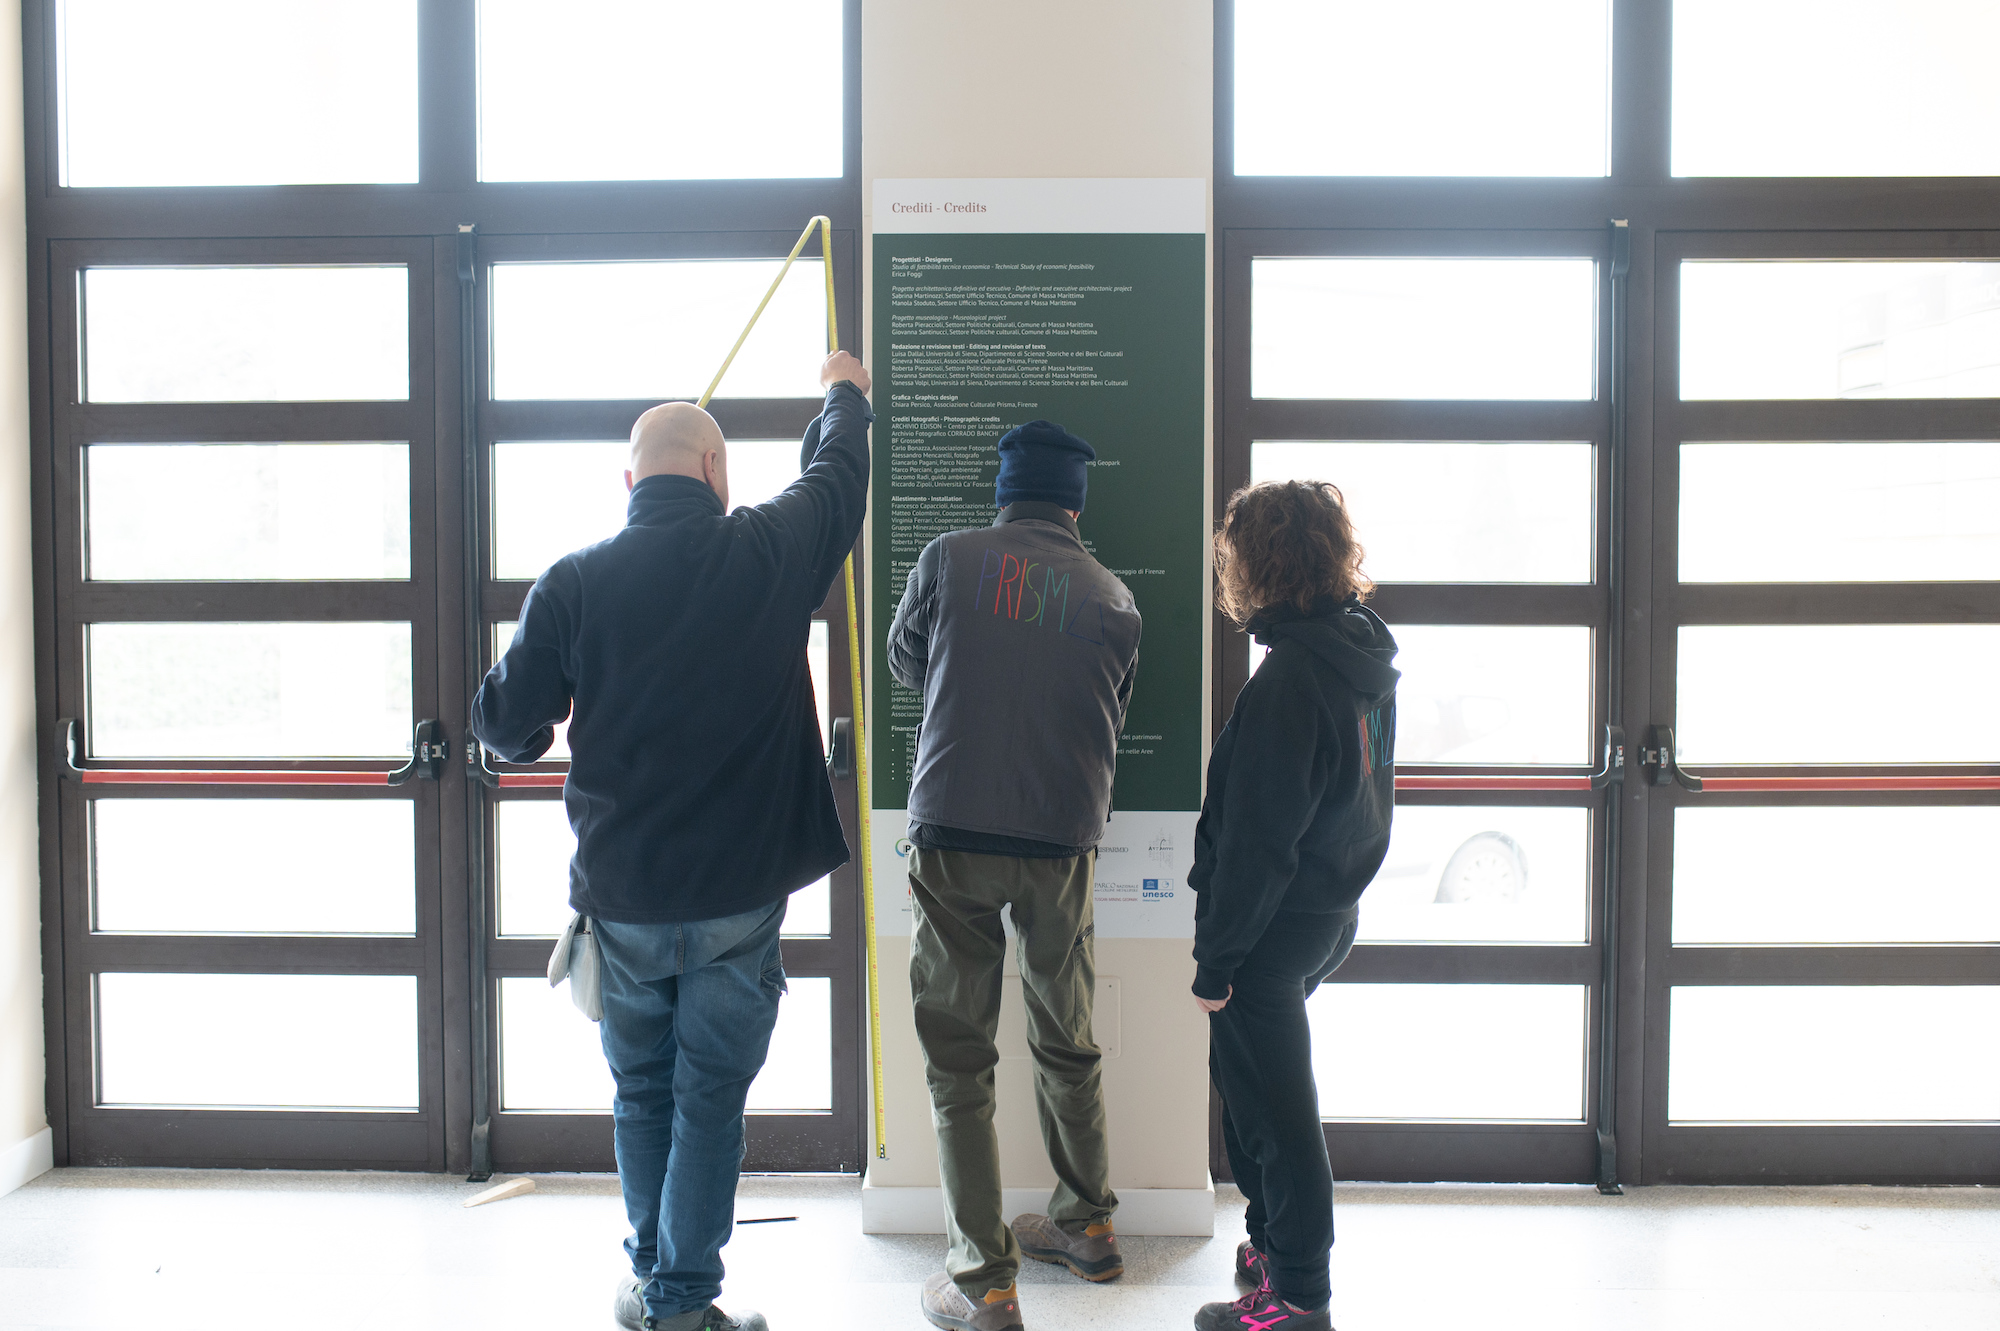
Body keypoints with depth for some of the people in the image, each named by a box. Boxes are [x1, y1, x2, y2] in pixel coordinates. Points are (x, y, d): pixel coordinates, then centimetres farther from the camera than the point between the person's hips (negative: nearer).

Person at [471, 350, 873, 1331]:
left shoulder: (573, 582, -6)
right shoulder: (769, 552, -6)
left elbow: (507, 728, -1)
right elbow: (836, 476, 14)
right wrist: (845, 393, 34)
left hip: (621, 893, 2)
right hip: (739, 892, -1)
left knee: (641, 1094, 18)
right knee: (711, 1101, 9)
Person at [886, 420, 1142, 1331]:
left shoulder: (949, 558, 0)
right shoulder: (1113, 597, 4)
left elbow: (904, 664, 15)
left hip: (952, 838, -2)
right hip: (1063, 844, 3)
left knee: (958, 1060, 5)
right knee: (1067, 1046, 19)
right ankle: (1087, 1225, 35)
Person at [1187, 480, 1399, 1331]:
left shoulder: (1290, 677, -24)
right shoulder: (1365, 652, 5)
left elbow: (1257, 838, -23)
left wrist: (1216, 958, -15)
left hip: (1275, 929, -9)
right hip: (1330, 914, 9)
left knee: (1271, 1109, 5)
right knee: (1256, 1087, 24)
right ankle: (1273, 1246, 40)